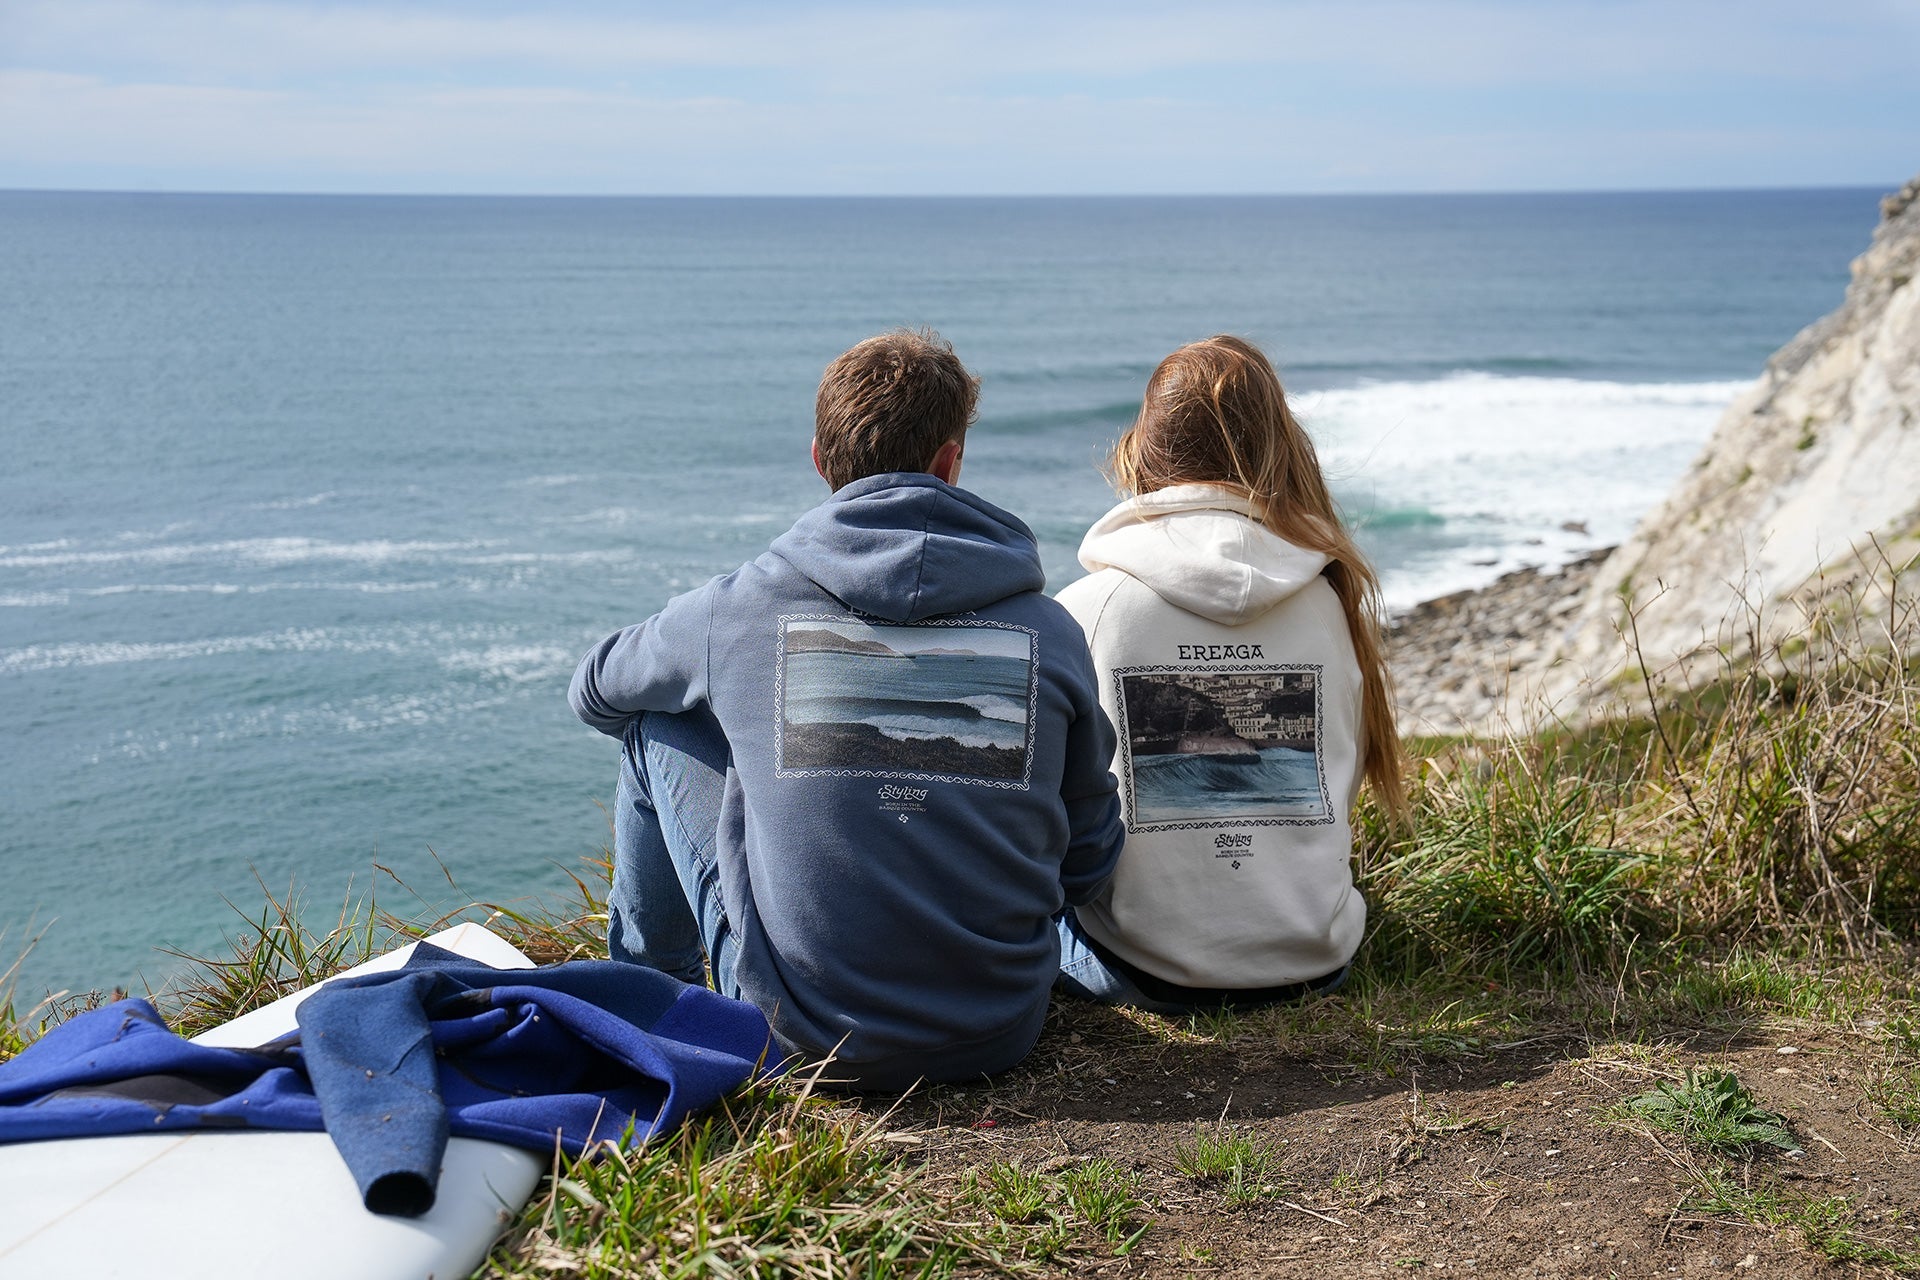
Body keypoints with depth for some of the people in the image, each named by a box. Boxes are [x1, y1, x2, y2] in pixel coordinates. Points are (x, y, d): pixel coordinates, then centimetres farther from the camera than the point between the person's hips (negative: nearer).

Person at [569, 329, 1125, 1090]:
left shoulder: (739, 609, -4)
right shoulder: (1047, 630, -1)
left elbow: (595, 691, 18)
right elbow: (1088, 866, 8)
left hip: (804, 1032, -2)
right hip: (1000, 1033, 2)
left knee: (657, 726, 17)